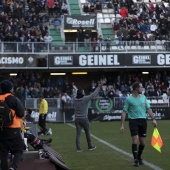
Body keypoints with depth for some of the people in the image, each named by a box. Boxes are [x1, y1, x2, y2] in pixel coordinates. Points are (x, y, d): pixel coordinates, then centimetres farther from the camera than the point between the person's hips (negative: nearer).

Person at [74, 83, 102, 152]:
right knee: (87, 133, 12)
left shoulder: (75, 100, 0)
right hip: (84, 119, -4)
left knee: (78, 134, 2)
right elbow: (93, 94, -6)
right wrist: (98, 87, 5)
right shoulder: (85, 99, -14)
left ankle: (78, 148, -1)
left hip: (77, 119, 4)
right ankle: (90, 146, 23)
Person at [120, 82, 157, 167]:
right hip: (133, 121, -4)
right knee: (135, 140, -13)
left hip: (143, 121, 4)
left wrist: (153, 119, -1)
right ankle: (135, 160, -6)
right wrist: (122, 125, -7)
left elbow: (148, 109, 11)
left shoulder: (143, 97, 10)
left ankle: (139, 157, 27)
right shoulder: (128, 99, -3)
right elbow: (124, 112, -2)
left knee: (142, 142, 6)